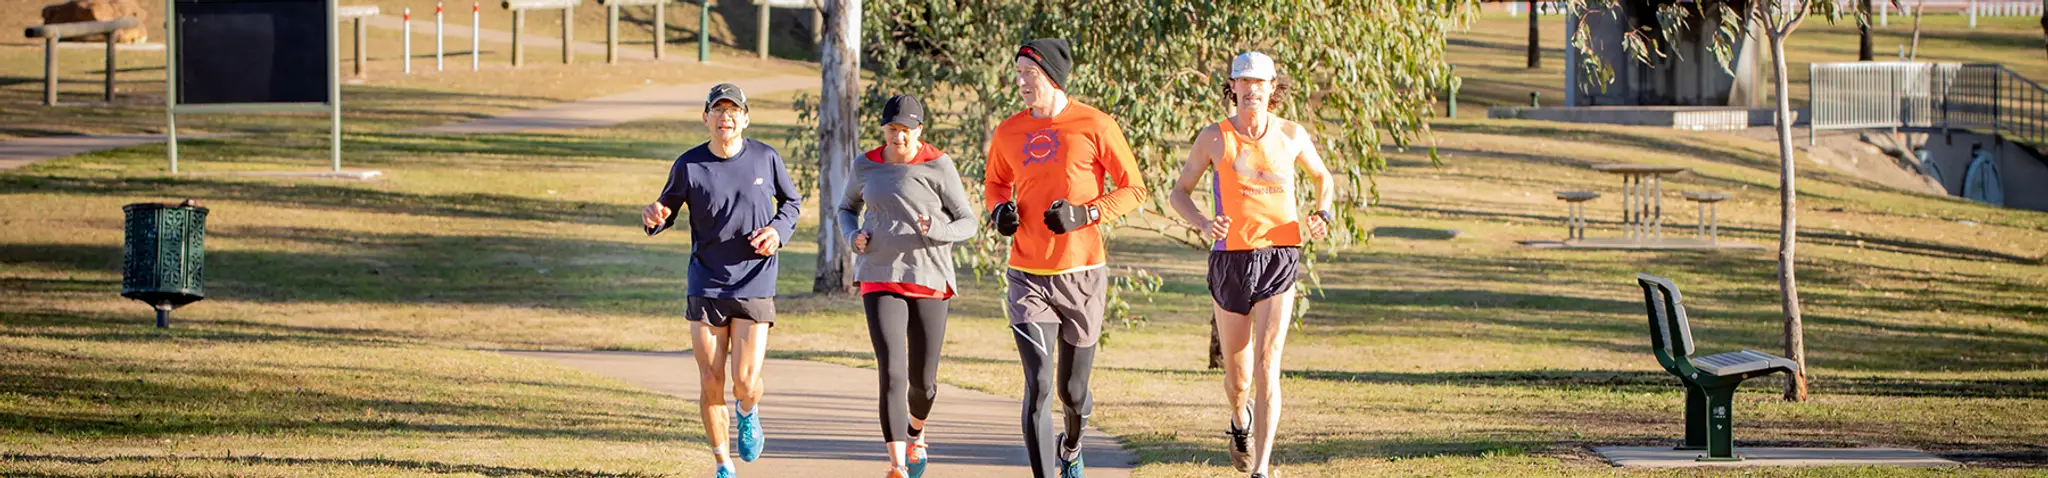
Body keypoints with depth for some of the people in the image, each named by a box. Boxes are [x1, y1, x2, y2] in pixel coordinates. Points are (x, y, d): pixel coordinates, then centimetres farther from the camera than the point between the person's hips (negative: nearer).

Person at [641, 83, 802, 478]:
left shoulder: (765, 159, -2)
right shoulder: (689, 166, -4)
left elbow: (791, 201, 14)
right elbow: (668, 210, 6)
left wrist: (779, 230, -6)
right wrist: (654, 218, -18)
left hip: (755, 286, 0)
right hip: (707, 286, 0)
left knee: (746, 382, -9)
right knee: (711, 383, 0)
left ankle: (747, 414, 28)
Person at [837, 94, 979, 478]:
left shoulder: (938, 167, -5)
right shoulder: (866, 166, 4)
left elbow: (968, 223, -2)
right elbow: (847, 208, 21)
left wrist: (936, 231, -22)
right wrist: (853, 236, -1)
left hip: (928, 281, -1)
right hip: (880, 279, 1)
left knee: (922, 382, 9)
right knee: (892, 374, -17)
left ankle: (916, 432, 44)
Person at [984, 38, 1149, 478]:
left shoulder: (1095, 126, -7)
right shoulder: (1008, 133, 4)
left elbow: (1133, 189, -2)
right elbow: (995, 183, 21)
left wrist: (1085, 215, -17)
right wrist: (999, 210, -2)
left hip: (1082, 275, -1)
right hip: (1028, 277, 1)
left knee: (1072, 392, 12)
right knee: (1037, 387, -14)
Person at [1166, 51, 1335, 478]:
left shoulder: (1292, 135, 4)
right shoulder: (1215, 138, -1)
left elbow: (1322, 177, 23)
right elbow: (1180, 192, 8)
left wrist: (1322, 216, 3)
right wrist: (1203, 224, -13)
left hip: (1280, 262, 0)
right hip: (1231, 262, 0)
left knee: (1267, 366, -16)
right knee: (1237, 376, 12)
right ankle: (1241, 423, 49)